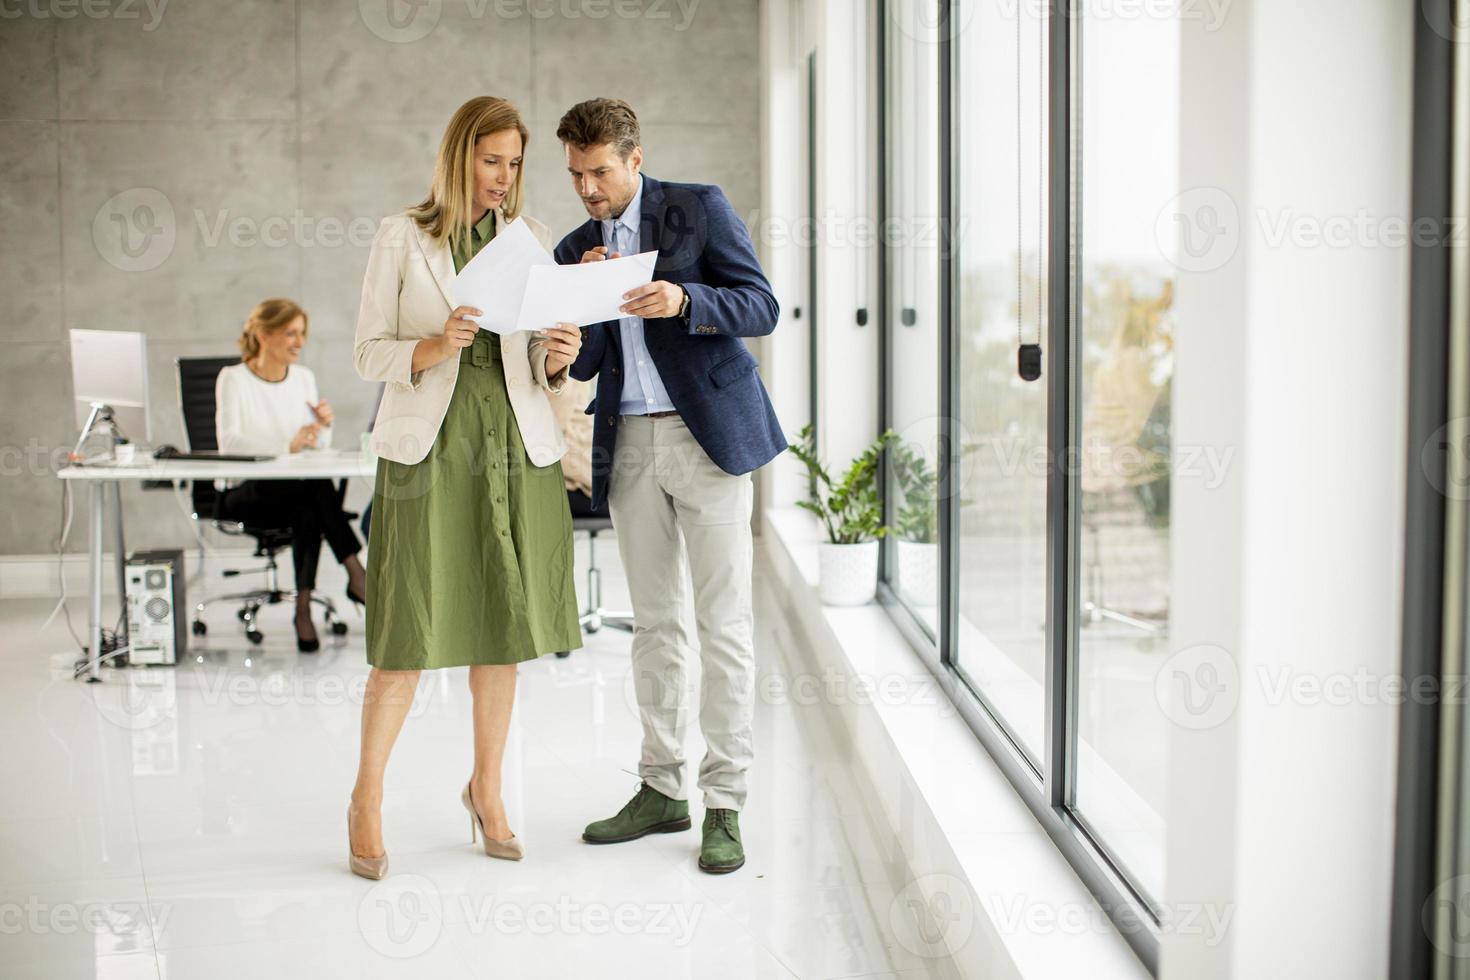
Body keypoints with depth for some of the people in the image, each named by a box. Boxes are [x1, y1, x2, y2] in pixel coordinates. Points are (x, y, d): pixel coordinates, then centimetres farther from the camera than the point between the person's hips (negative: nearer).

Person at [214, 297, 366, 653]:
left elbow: (320, 448, 10)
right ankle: (356, 574, -31)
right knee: (317, 483, -34)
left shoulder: (304, 377, 12)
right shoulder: (233, 379, -4)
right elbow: (228, 440, -20)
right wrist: (287, 446, -33)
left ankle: (304, 608, -33)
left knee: (310, 509, -33)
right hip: (242, 496, -4)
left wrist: (323, 427, -13)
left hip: (297, 490, 4)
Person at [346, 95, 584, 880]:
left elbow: (544, 364, 10)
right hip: (430, 445, -3)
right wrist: (436, 349, -19)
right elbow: (368, 354, -1)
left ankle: (486, 787, 26)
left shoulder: (530, 238, 10)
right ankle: (367, 798, 15)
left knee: (503, 622, 8)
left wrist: (559, 357, -13)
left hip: (515, 446, 3)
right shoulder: (401, 238, 1)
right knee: (411, 635, -4)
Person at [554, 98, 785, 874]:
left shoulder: (699, 209, 0)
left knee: (723, 621, -5)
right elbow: (581, 365, 9)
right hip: (629, 445, 5)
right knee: (654, 622, 10)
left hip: (709, 431, -5)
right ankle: (661, 788, 19)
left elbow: (762, 308, -6)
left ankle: (725, 802, 1)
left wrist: (683, 299, -23)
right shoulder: (576, 250, 14)